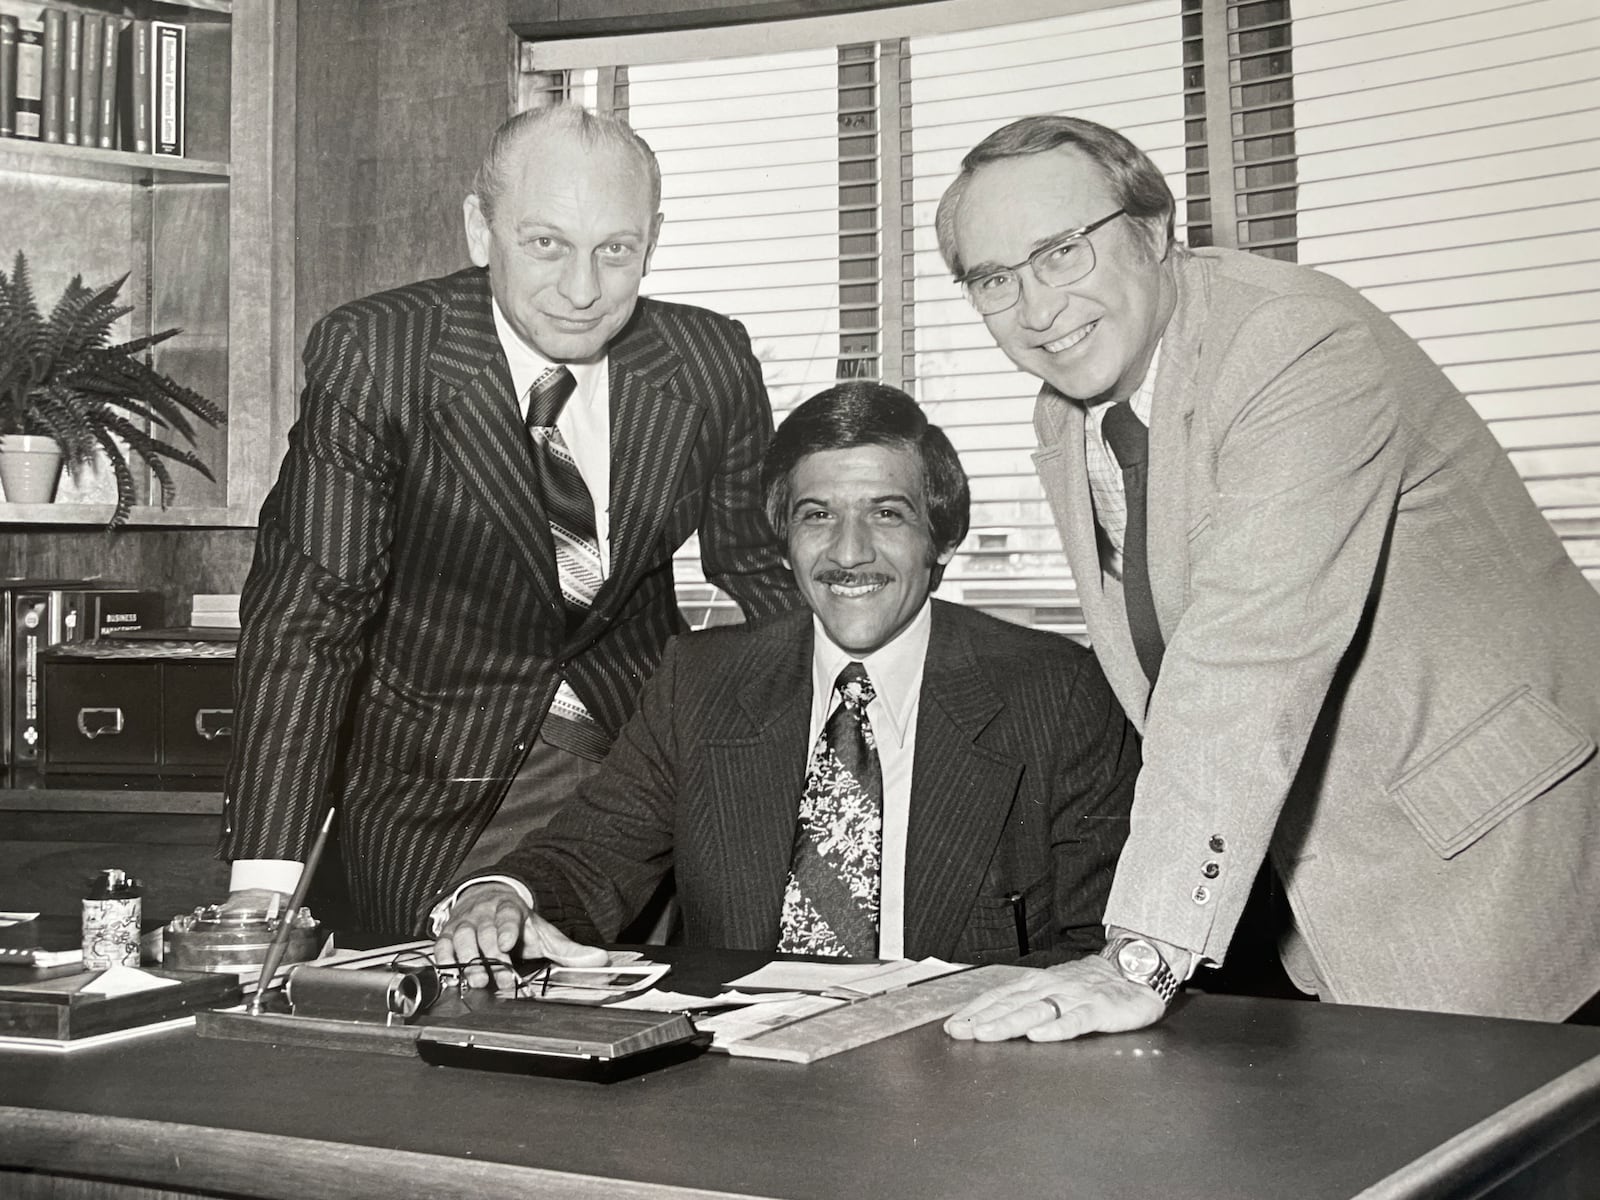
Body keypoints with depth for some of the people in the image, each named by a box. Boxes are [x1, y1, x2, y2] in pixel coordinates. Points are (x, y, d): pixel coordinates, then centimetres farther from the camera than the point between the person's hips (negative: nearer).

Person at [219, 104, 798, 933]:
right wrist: (265, 878, -25)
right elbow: (306, 614, -17)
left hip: (648, 740, 3)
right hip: (443, 776, -2)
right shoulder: (370, 357, -16)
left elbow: (763, 570, 8)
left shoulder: (711, 363, -7)